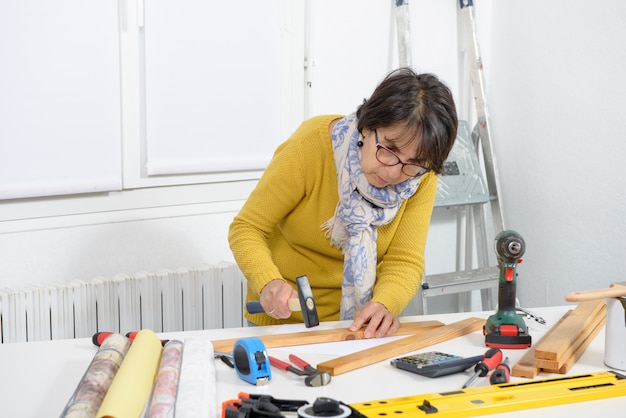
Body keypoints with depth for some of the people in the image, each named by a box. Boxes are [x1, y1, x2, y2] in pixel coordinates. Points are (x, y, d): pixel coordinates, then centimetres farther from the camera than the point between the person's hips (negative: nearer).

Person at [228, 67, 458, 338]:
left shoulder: (420, 177, -11)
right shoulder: (311, 143, -19)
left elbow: (404, 261, -10)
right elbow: (246, 228, -13)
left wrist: (385, 304, -31)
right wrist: (268, 282, -32)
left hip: (362, 324, 1)